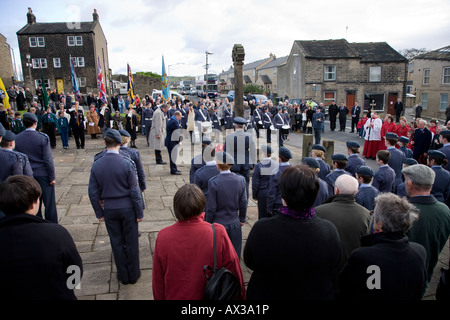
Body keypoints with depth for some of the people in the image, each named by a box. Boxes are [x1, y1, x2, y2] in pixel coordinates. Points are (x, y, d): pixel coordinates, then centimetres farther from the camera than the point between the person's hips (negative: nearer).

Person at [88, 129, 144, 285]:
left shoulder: (96, 165, -7)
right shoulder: (127, 163, -16)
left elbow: (93, 193, -1)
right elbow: (134, 191, -13)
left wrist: (99, 213, 11)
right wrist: (139, 212, -4)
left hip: (109, 209, 2)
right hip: (127, 208, -2)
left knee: (116, 243, 16)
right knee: (131, 242, 13)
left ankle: (123, 275, 30)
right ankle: (133, 274, 27)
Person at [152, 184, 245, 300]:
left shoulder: (162, 237, -17)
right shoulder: (218, 234, -23)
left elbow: (157, 281, -6)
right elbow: (234, 272, -13)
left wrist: (159, 298, 11)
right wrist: (240, 296, 3)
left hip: (174, 296, 1)